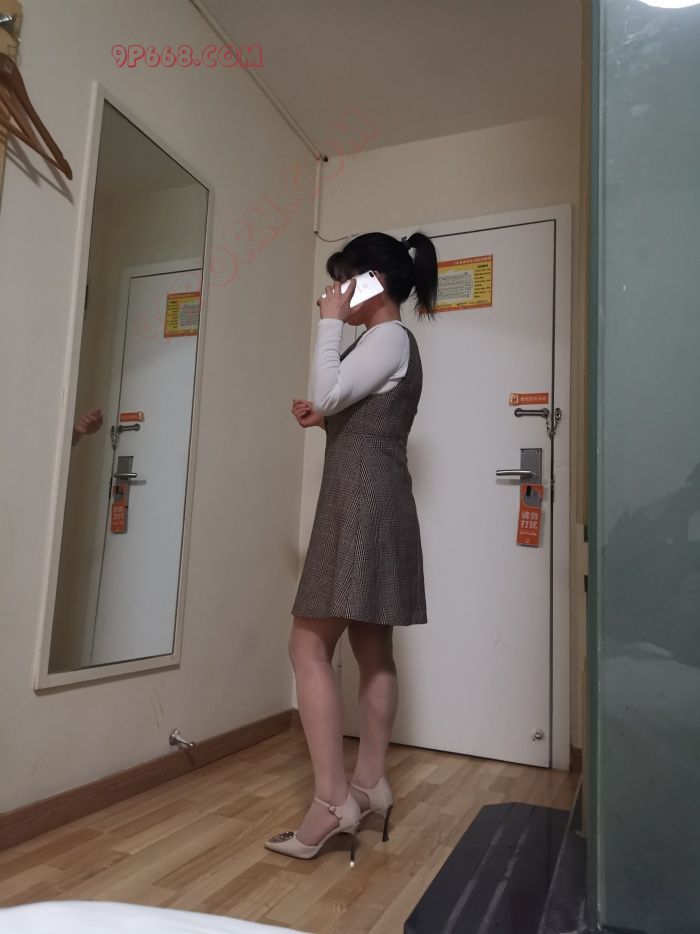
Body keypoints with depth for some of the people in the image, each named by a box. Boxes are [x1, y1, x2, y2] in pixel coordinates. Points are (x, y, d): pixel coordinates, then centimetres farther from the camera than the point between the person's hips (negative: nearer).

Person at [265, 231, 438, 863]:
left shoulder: (389, 337, -7)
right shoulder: (390, 343, 23)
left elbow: (327, 391, -19)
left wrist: (330, 323, -8)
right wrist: (323, 420, 13)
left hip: (361, 505, -11)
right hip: (373, 505, 11)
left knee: (310, 647, -9)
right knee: (372, 649, 11)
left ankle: (332, 799, -5)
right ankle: (370, 782, 21)